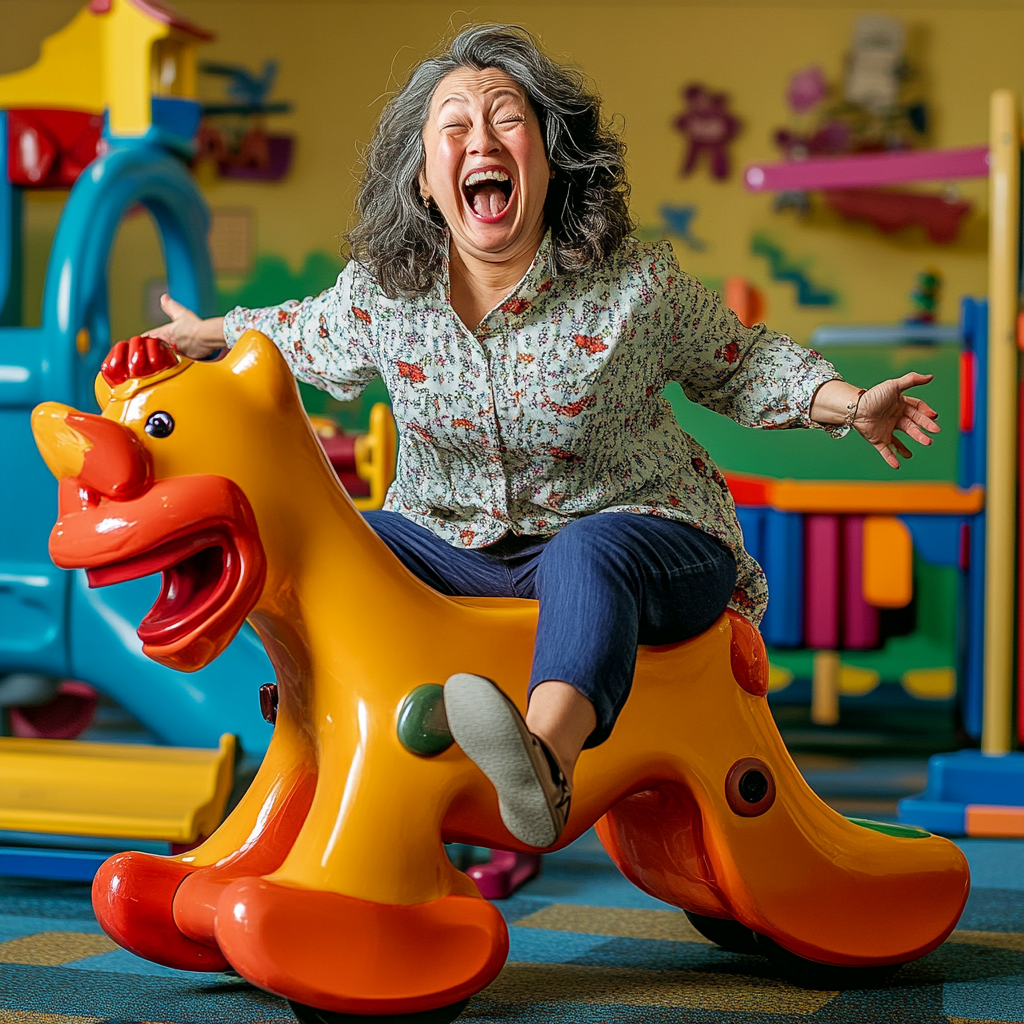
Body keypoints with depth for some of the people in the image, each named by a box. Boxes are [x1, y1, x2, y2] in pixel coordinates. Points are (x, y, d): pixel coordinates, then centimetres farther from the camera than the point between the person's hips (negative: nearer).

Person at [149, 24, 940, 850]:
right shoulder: (377, 293, -5)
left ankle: (546, 763, -64)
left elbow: (736, 364, 5)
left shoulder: (635, 286, -11)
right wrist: (211, 334, 27)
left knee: (585, 557, -40)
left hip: (637, 534, -4)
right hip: (453, 551, 4)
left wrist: (848, 404, -8)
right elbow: (312, 341, 20)